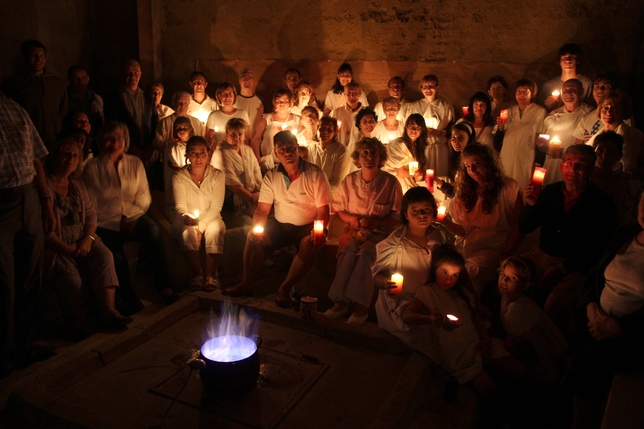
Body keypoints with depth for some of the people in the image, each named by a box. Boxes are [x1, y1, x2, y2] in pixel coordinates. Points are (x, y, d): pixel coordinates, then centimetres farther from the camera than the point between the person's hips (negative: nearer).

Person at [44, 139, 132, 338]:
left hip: (82, 241, 5)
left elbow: (91, 214, 11)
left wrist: (88, 238, -9)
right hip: (57, 247, -5)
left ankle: (107, 310, -30)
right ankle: (75, 322, -8)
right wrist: (66, 249, -18)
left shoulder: (78, 185, 17)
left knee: (104, 255, -23)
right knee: (70, 275, -29)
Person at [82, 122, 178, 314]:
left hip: (134, 218, 2)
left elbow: (144, 196, 7)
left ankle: (163, 285, -24)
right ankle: (130, 299, -14)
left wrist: (131, 216, -8)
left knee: (153, 230, -31)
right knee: (115, 255, -30)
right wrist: (117, 221, -10)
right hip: (107, 224, -2)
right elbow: (91, 204, -1)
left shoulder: (135, 163, 12)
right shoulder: (92, 168, 4)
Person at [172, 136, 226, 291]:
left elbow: (215, 207, -9)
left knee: (214, 230, -33)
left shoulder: (217, 175, -3)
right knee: (187, 232, -33)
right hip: (186, 221, 0)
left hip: (210, 219, 0)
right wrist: (187, 218, -34)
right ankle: (197, 273, -24)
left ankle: (211, 275, -27)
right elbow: (180, 206, -10)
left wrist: (200, 226, -22)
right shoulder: (179, 177, -3)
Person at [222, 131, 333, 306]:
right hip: (280, 224, 3)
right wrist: (257, 228, -24)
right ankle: (246, 284, -8)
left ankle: (285, 288, -21)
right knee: (253, 237, -19)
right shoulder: (271, 177, -2)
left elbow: (323, 210, -10)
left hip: (307, 226, -3)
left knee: (309, 244, -33)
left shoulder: (315, 174, -11)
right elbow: (262, 210, -3)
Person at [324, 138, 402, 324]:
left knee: (365, 252, -33)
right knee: (349, 250, -30)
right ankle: (341, 300, -30)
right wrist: (353, 219, -7)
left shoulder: (391, 182, -1)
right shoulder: (350, 180, 7)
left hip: (381, 232, -2)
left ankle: (360, 304, -31)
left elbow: (397, 217, 0)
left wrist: (374, 222, -14)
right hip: (355, 230, 2)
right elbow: (338, 209, 13)